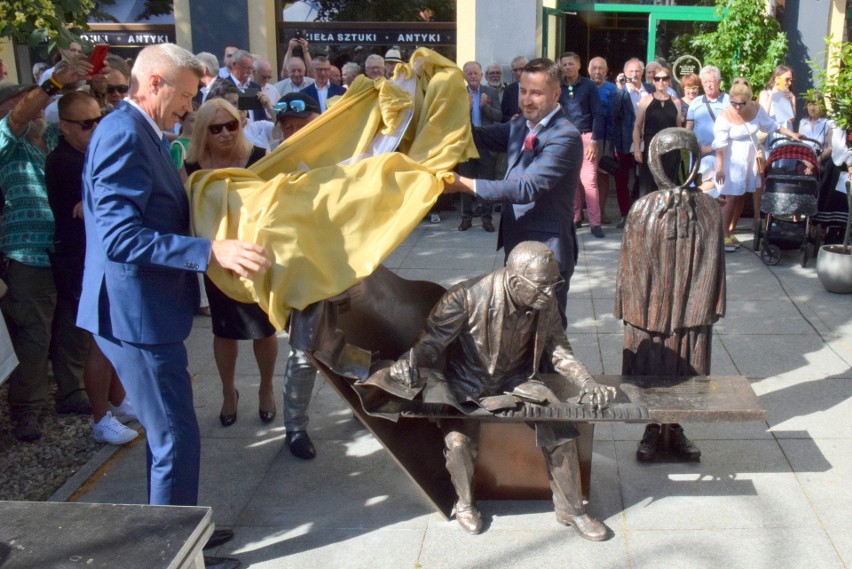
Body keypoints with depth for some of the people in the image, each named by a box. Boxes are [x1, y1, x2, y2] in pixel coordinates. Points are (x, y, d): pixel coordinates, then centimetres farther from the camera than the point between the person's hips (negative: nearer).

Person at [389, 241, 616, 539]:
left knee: (561, 433, -13)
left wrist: (587, 382, -18)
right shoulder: (467, 298, -29)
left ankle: (571, 509, 11)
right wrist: (409, 361, -41)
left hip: (517, 380, 3)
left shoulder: (545, 302, -15)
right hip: (468, 383, -3)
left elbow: (557, 348, -3)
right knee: (458, 441, -26)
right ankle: (465, 503, 7)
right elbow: (432, 341, -19)